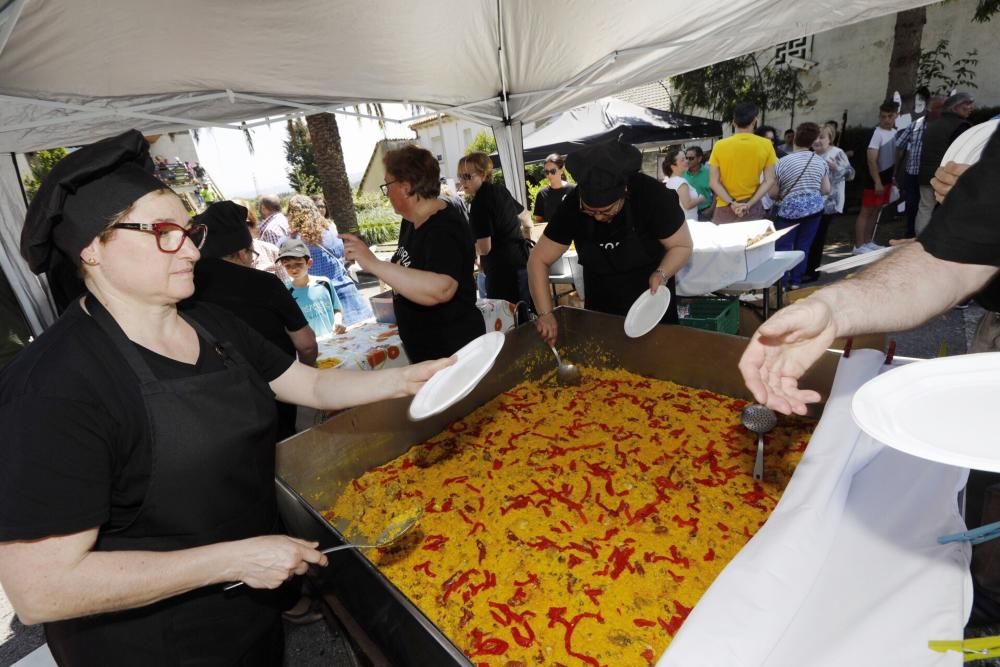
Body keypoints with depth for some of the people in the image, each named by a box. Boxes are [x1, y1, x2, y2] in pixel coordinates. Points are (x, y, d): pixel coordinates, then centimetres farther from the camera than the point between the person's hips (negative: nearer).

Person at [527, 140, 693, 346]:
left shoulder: (653, 196, -25)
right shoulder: (572, 207, -21)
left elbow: (683, 245, -13)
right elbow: (538, 260, -17)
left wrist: (662, 274, -34)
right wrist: (545, 313, -26)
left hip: (651, 300, -1)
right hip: (600, 306, 2)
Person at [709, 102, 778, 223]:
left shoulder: (719, 146, -4)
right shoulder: (766, 145, -2)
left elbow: (714, 181, -8)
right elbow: (769, 180, -4)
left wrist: (731, 203, -10)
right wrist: (749, 204, -8)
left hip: (725, 208, 0)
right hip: (753, 208, 1)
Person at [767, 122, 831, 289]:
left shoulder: (783, 162, -8)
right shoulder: (821, 161, 3)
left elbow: (773, 194, -6)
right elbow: (826, 190, 6)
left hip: (790, 209, -4)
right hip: (814, 208, 4)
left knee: (783, 247, 4)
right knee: (803, 246, 9)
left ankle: (782, 282, 2)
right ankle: (796, 281, 11)